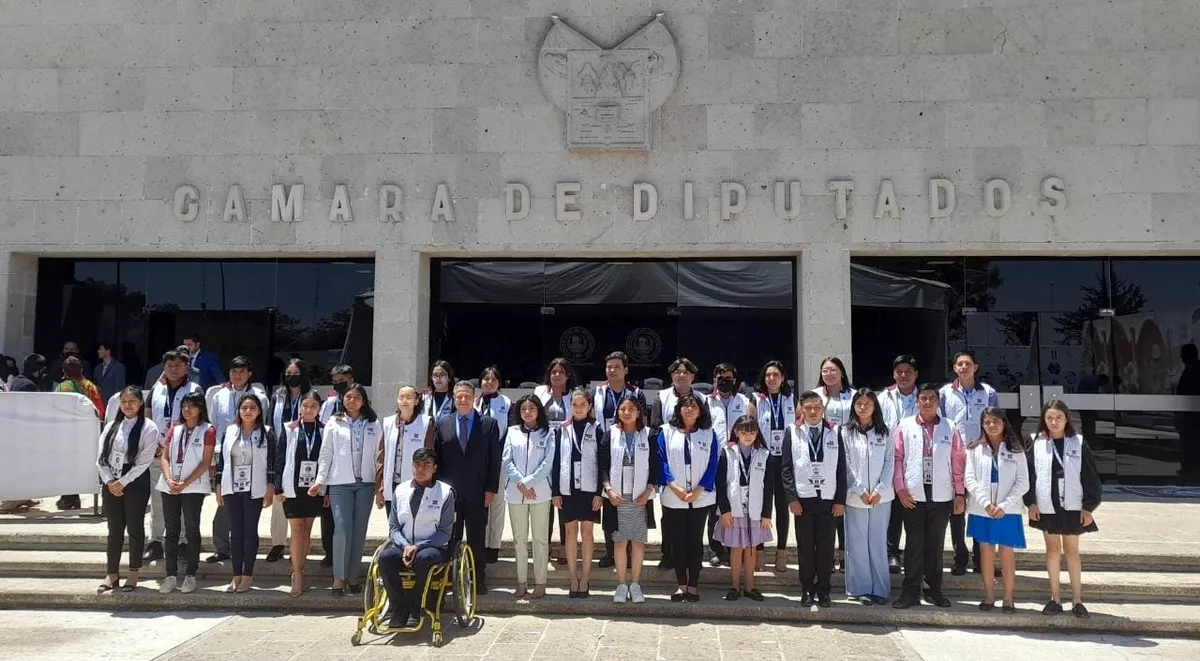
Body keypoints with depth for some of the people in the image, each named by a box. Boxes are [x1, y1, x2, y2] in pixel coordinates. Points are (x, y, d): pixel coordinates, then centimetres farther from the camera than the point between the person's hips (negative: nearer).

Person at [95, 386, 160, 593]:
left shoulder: (149, 428, -6)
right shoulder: (111, 426, 10)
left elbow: (144, 462, -11)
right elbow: (101, 457, 6)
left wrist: (122, 482, -12)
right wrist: (109, 481, -7)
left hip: (135, 483, -4)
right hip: (111, 483, 4)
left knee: (135, 528, 3)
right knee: (114, 530, 10)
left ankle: (133, 574, 13)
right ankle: (111, 574, 17)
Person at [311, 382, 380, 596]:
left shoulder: (373, 425, 8)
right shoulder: (334, 423, 6)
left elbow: (379, 455, 7)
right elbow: (326, 455, 5)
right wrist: (320, 481, -3)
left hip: (365, 483, 1)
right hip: (340, 483, -1)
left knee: (359, 530, 3)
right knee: (342, 529, -8)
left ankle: (353, 575, 15)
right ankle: (339, 577, 3)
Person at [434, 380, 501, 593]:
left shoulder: (489, 424, 3)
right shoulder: (442, 424, 7)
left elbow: (494, 460, 1)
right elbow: (437, 458, 7)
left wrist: (491, 489, -4)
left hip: (478, 493, -1)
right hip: (449, 492, 1)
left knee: (477, 540, 5)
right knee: (450, 539, 6)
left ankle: (479, 582, 14)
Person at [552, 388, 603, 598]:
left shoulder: (596, 429, 0)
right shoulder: (563, 429, 6)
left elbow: (602, 461, -1)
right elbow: (557, 460, 5)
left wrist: (600, 492, -7)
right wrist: (555, 491, 0)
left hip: (589, 488, -2)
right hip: (567, 488, 2)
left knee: (587, 532, 3)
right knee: (571, 531, 6)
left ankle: (585, 578, 11)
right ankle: (573, 578, 13)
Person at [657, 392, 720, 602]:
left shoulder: (709, 434, 4)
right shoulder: (666, 431, 3)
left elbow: (712, 465, 0)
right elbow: (661, 460, -2)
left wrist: (698, 491, -12)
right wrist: (673, 486, -15)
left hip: (700, 498, 0)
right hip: (673, 498, 0)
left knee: (695, 541, 6)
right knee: (677, 542, 5)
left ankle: (693, 585, 14)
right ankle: (681, 585, 15)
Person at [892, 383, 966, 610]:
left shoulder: (949, 428, 5)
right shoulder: (905, 426, 2)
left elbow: (958, 461, 5)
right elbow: (897, 458, -1)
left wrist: (960, 493, 3)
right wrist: (900, 488, -8)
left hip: (941, 496, 1)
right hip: (913, 495, -1)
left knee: (935, 545, 10)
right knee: (914, 545, 4)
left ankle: (934, 590, 22)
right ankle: (911, 591, 12)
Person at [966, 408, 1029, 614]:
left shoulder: (1016, 450, 3)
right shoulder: (975, 449, 3)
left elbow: (1023, 483, -1)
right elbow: (969, 479, -2)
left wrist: (1004, 505, -12)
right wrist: (986, 503, -14)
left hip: (1008, 510, -1)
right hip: (981, 509, 1)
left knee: (1006, 552, 1)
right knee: (986, 551, 6)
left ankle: (1008, 598, 10)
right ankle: (989, 596, 15)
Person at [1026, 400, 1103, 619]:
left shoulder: (1078, 443, -2)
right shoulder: (1037, 443, -1)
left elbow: (1090, 476, -1)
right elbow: (1028, 474, 0)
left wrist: (1088, 507, -4)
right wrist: (1030, 502, -6)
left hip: (1072, 507, -1)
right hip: (1046, 506, 1)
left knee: (1071, 550, 6)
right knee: (1052, 549, 9)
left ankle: (1077, 600, 14)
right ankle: (1054, 599, 17)